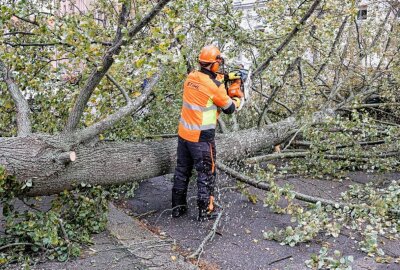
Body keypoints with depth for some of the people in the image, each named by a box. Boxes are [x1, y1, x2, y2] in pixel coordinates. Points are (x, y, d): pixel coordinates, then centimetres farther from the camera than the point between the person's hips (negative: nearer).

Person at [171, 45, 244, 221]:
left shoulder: (191, 77, 0)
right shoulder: (216, 87, -17)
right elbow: (230, 108, -2)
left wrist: (226, 77, 22)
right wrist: (237, 97, 16)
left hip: (183, 134, 7)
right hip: (201, 138, -6)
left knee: (182, 170, 18)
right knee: (206, 174, 8)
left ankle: (178, 207, 29)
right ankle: (205, 211, 18)